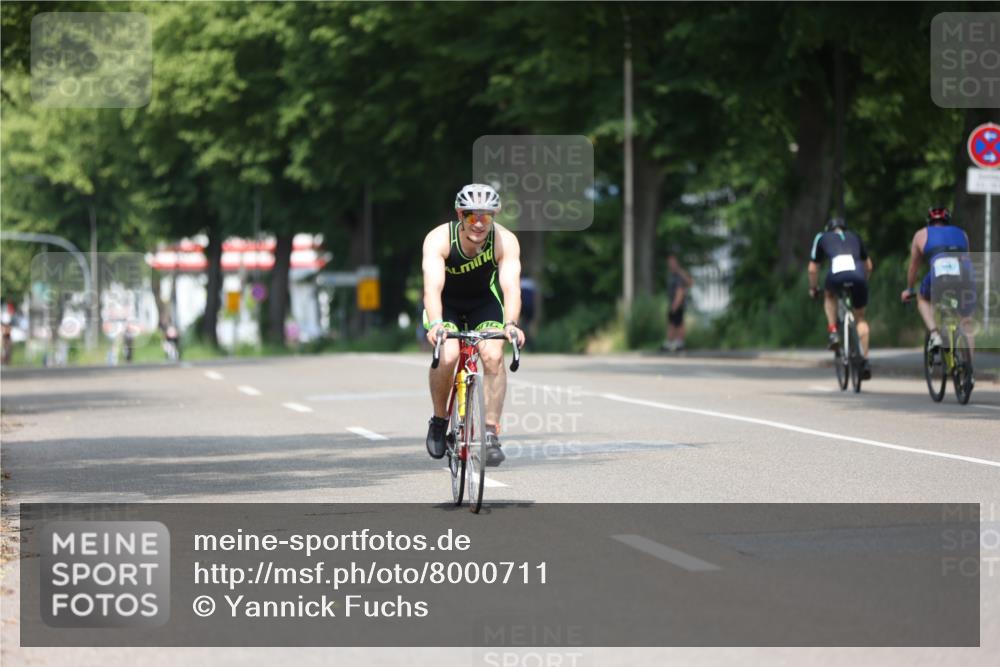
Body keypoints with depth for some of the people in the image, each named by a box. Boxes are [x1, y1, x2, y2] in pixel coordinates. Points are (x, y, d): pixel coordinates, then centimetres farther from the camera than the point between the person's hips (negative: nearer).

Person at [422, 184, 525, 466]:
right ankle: (439, 420, -1)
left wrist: (511, 324, -57)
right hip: (445, 304, -1)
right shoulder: (439, 239, -30)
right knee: (447, 356, -26)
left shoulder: (505, 241, -27)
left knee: (493, 356, -24)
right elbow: (432, 286, -43)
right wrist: (436, 324, -61)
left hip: (484, 302, 1)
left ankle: (491, 433, -13)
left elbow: (511, 286, -40)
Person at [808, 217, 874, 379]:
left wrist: (813, 288, 46)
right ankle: (865, 360, 10)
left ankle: (832, 332, 16)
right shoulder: (855, 237, 35)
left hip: (837, 274, -2)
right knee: (860, 317, 20)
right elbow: (869, 266, 40)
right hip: (858, 275, 2)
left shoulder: (822, 237, 30)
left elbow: (813, 269, 31)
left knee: (829, 296, 35)